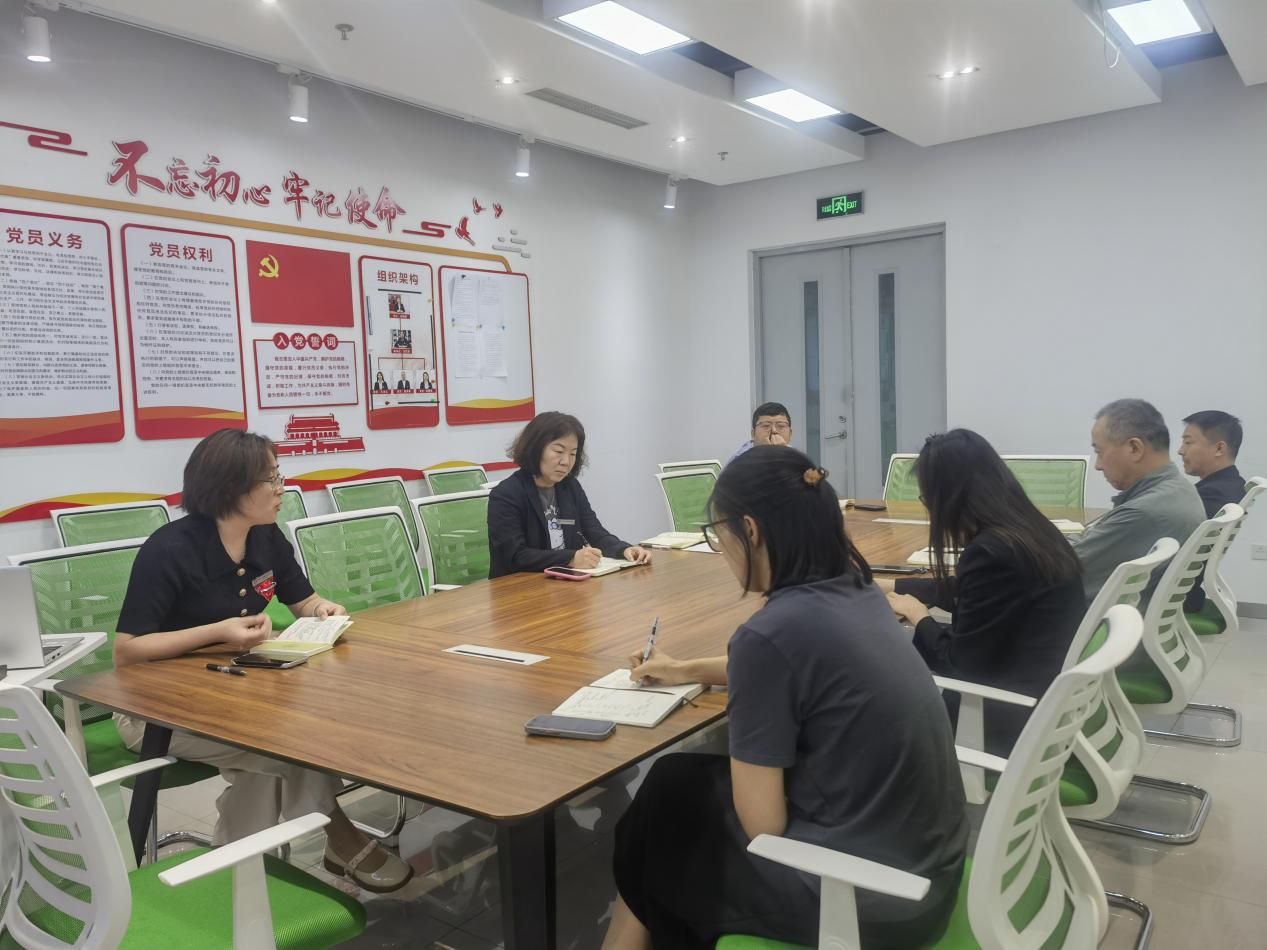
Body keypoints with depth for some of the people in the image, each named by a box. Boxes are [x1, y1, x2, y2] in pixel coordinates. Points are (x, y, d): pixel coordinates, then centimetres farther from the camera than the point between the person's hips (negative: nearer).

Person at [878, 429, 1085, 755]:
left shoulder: (990, 552, -25)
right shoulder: (1030, 528, 3)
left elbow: (959, 661, -17)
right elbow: (965, 592, 20)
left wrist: (918, 616, 0)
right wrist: (889, 586, 25)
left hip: (1027, 714, -8)